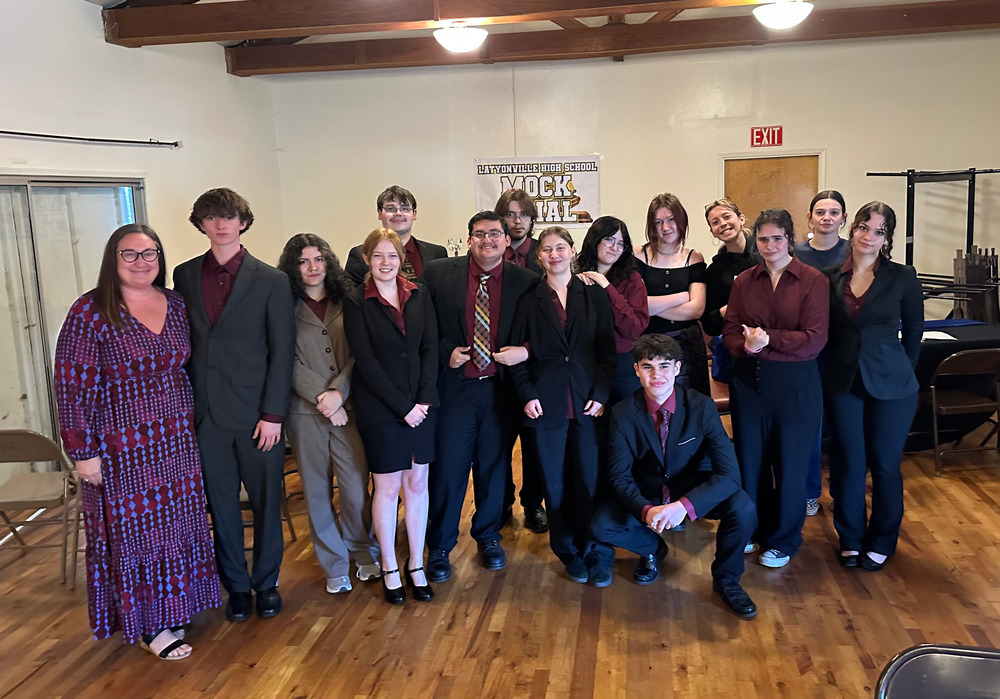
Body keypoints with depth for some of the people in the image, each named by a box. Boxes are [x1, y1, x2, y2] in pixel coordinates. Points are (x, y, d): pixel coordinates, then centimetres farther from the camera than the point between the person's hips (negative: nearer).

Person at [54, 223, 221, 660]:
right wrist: (84, 451, -12)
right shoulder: (90, 313, -13)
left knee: (177, 523, 14)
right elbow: (72, 386, -12)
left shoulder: (175, 304, 4)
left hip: (177, 444, 5)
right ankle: (148, 626, 23)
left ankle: (172, 605, 34)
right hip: (122, 450, -5)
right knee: (135, 531, 7)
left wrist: (192, 423, 12)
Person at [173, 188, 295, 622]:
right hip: (205, 412, 2)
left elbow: (282, 352, -4)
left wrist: (272, 413, -9)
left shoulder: (270, 280, -2)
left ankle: (266, 583, 26)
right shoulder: (185, 276, 7)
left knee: (266, 504, 8)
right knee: (220, 505, 10)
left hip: (256, 413, -2)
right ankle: (236, 586, 27)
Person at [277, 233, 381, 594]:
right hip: (305, 412, -1)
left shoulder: (345, 303, 7)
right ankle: (334, 564, 23)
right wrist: (322, 398, -11)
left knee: (356, 488, 0)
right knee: (317, 492, 7)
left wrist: (338, 392, -12)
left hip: (347, 408, 1)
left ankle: (362, 551, 25)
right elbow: (289, 362, -5)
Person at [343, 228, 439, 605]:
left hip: (421, 404, 3)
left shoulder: (419, 295, 5)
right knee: (388, 487, 5)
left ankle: (416, 566, 21)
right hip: (380, 408, -3)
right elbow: (366, 362, -10)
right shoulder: (356, 302, -5)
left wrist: (424, 400, -8)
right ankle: (390, 569, 20)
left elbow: (430, 348, 3)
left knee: (417, 483, 9)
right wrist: (403, 407, -13)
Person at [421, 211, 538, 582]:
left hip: (500, 389, 2)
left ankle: (488, 537, 36)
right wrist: (445, 354, -11)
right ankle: (439, 547, 23)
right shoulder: (438, 273, -2)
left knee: (494, 468, 14)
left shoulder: (525, 282, 0)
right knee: (448, 470, 4)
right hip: (454, 388, -1)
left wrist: (524, 351, -13)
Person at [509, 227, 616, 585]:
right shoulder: (528, 301, 5)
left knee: (590, 481, 2)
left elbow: (608, 351, 4)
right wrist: (527, 395, -6)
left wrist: (601, 394, -5)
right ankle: (568, 551, 23)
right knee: (555, 483, 7)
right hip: (545, 405, 0)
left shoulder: (595, 296, 5)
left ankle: (592, 552, 18)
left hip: (588, 404, 0)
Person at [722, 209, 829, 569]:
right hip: (748, 380, 3)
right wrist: (747, 345, -19)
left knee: (789, 461, 8)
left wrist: (767, 339, -19)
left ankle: (783, 540, 26)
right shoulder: (744, 281, 6)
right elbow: (730, 332, 1)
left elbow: (814, 339, -13)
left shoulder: (813, 281, -6)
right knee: (749, 458, 13)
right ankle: (751, 529, 32)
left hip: (795, 383, -3)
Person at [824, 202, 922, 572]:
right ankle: (850, 538, 26)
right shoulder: (831, 279, 0)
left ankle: (881, 541, 26)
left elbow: (914, 331, 4)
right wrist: (831, 369, 4)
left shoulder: (902, 278, -4)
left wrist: (900, 370, 7)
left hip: (890, 385, -1)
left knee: (884, 463, 8)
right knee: (848, 462, 8)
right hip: (843, 383, 2)